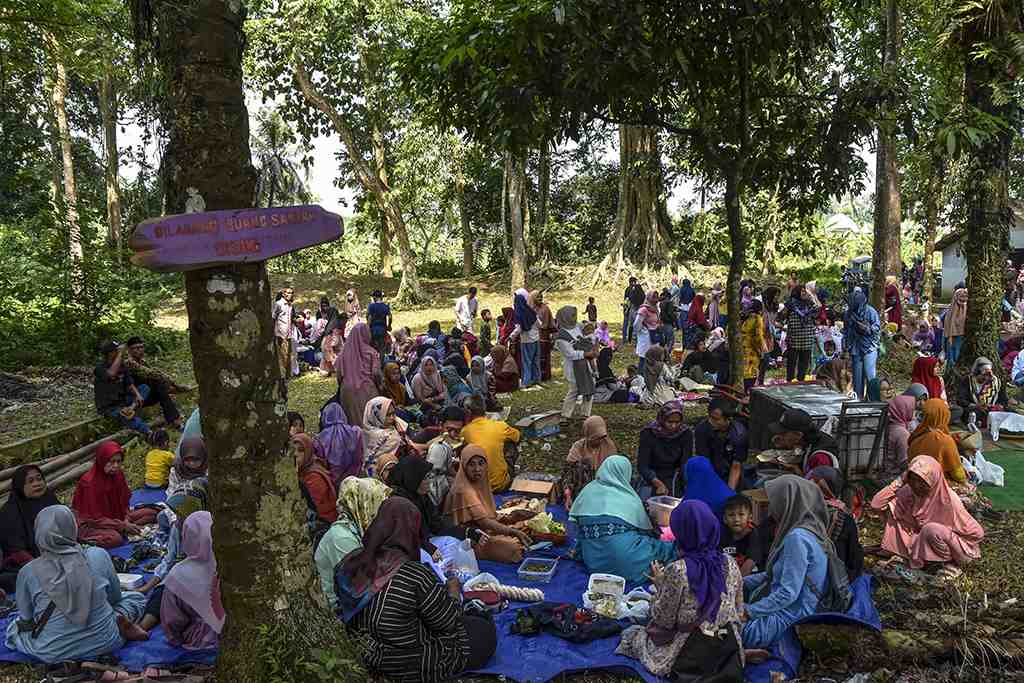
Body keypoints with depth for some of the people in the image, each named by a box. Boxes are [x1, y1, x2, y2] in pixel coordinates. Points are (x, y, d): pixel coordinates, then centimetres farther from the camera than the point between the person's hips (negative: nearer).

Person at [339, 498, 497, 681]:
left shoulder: (352, 562, -11)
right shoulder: (416, 575, -31)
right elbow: (450, 622, -17)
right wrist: (453, 589, 3)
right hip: (409, 668, -7)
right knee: (486, 631, 12)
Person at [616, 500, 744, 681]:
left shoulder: (676, 571, -22)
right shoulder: (730, 564, -7)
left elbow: (663, 621, -14)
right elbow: (738, 611, 6)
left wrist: (659, 584, -1)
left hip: (690, 654, -6)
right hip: (729, 649, 6)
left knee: (630, 634, 16)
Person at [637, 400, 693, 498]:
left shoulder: (686, 433, -8)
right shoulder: (648, 433, -15)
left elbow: (686, 463, -12)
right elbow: (642, 465, -19)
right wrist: (658, 483, -35)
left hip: (674, 476, 1)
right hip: (651, 477, -1)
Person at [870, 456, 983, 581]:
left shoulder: (947, 500, -26)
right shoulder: (909, 492, -13)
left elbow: (977, 533, -18)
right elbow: (876, 504, -21)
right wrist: (899, 482, -23)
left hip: (959, 549, -5)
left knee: (931, 530, -35)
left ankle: (953, 564, -7)